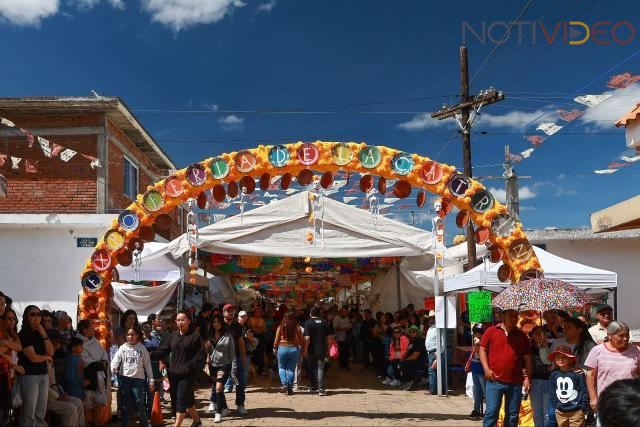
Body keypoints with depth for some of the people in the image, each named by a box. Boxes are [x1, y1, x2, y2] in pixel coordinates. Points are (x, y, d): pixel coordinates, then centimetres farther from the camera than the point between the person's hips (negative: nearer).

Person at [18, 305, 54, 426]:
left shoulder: (40, 333, 13)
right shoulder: (23, 334, -7)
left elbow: (50, 352, 4)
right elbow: (33, 357, -13)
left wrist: (44, 335, -5)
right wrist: (46, 357, 6)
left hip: (44, 375, 7)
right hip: (29, 376, -7)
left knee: (41, 414, 7)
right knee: (29, 415, -5)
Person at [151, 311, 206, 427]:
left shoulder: (195, 336, -5)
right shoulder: (173, 335, 9)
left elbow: (200, 356, -8)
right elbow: (163, 350, 4)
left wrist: (190, 367, -18)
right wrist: (151, 355, -11)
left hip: (187, 374, -6)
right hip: (173, 373, 6)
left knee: (181, 400, -8)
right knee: (183, 399, 14)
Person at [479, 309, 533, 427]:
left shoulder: (521, 335, 9)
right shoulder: (491, 331, 2)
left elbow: (527, 357, 10)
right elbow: (483, 349, 4)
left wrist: (528, 377, 3)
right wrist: (486, 368, -7)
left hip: (515, 383, 3)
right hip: (494, 381, -3)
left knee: (513, 415, 9)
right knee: (491, 412, -3)